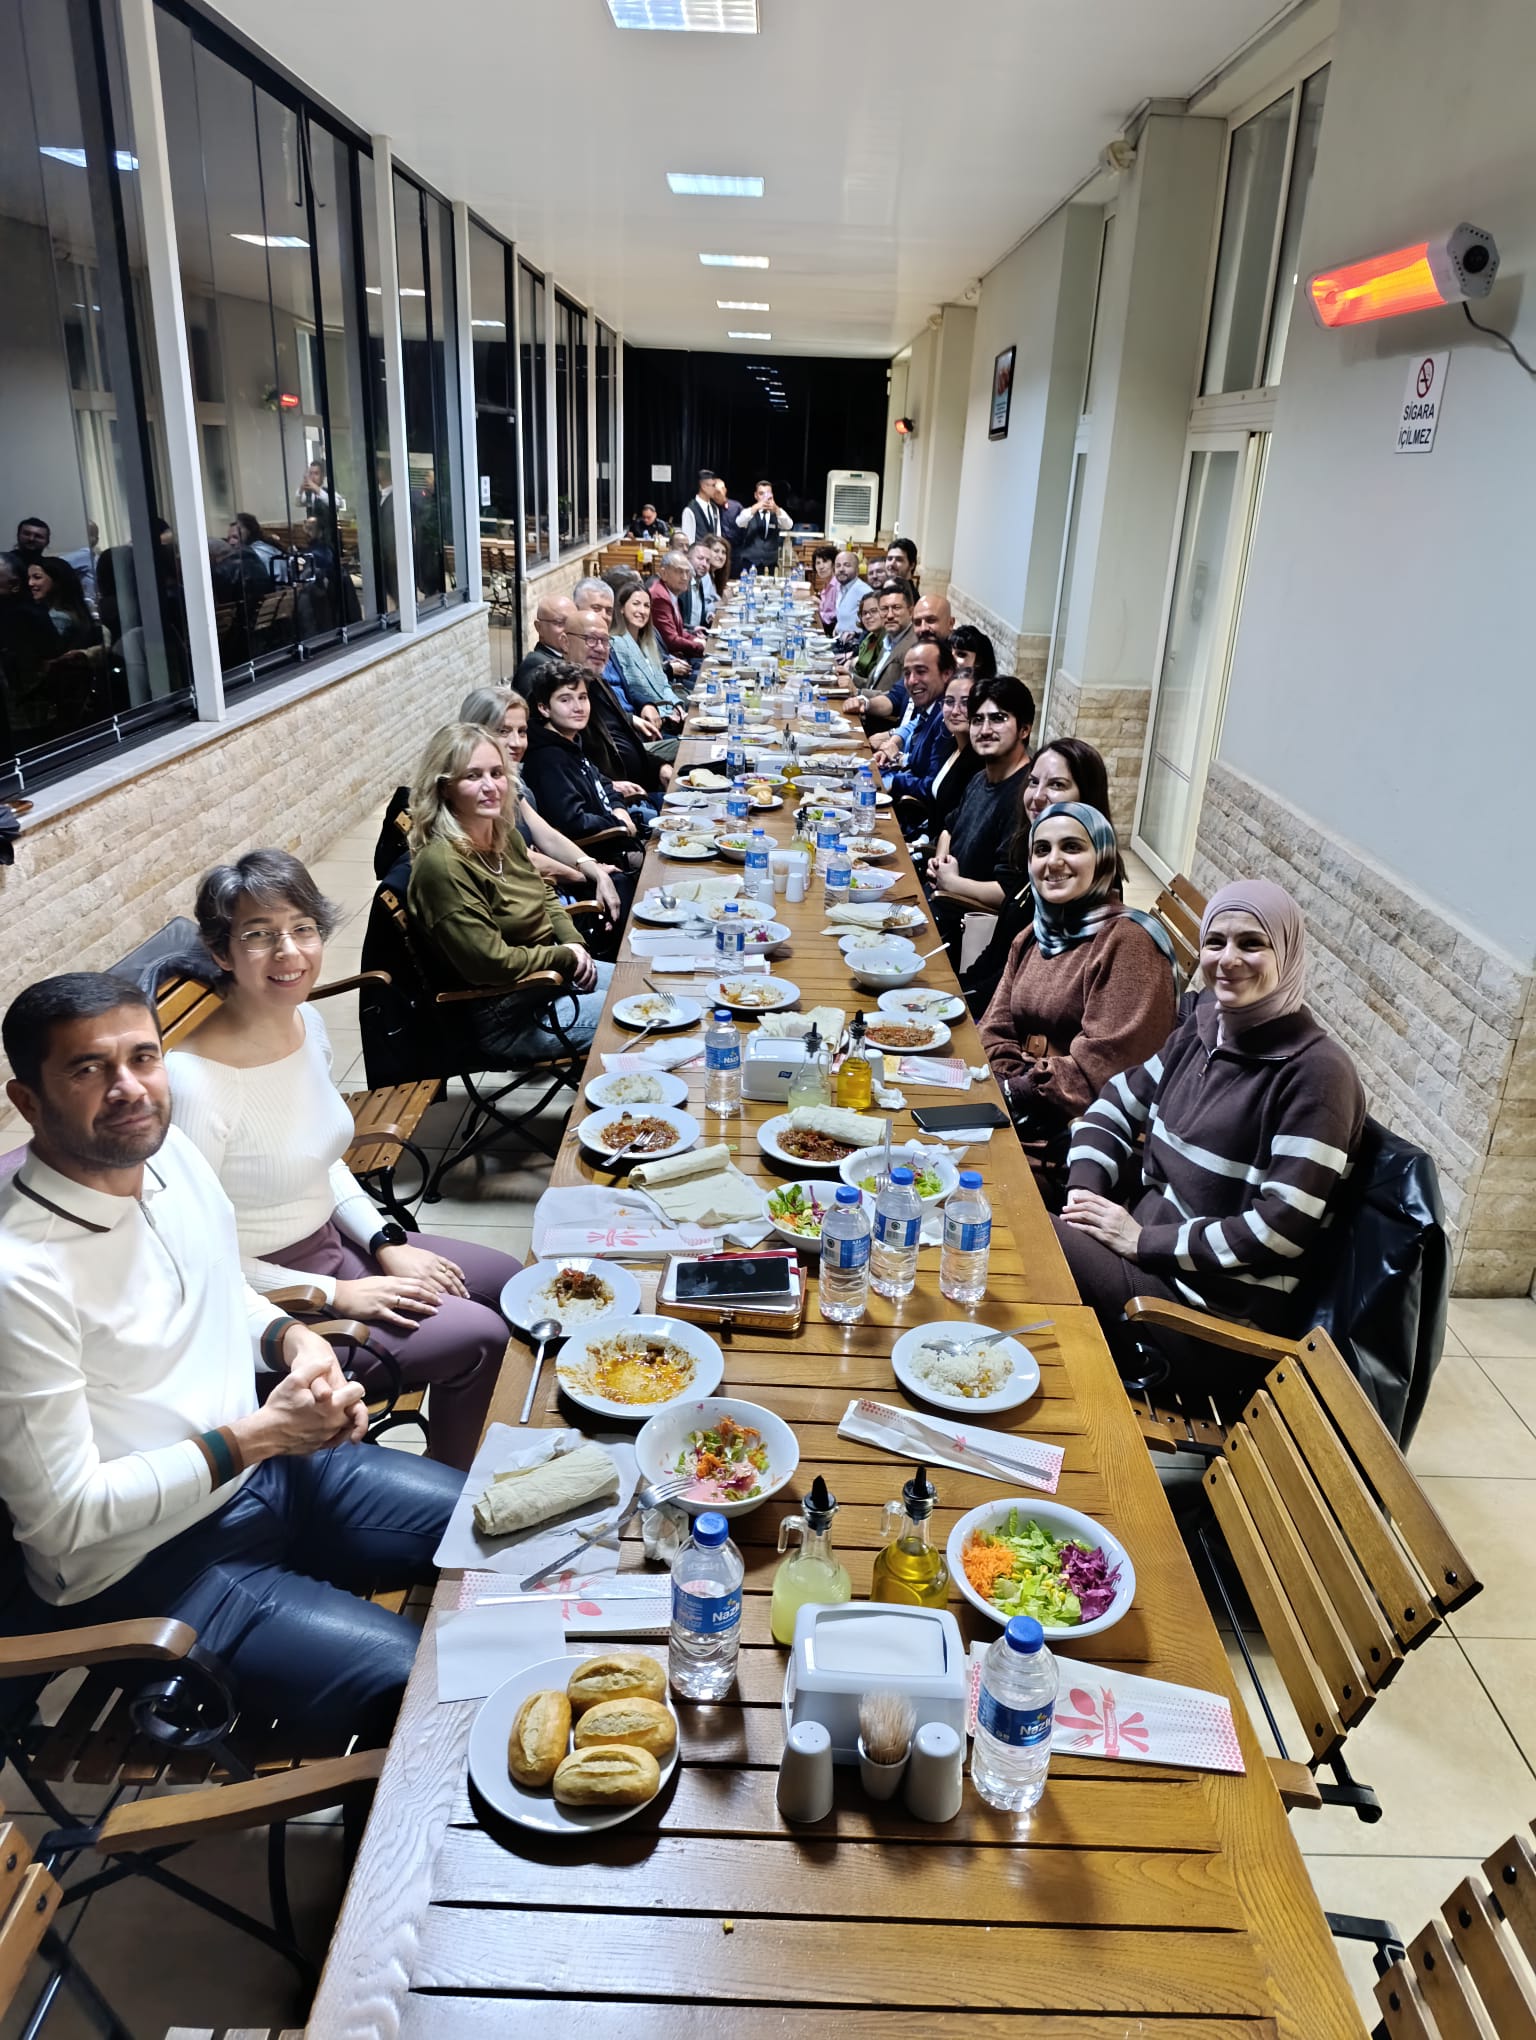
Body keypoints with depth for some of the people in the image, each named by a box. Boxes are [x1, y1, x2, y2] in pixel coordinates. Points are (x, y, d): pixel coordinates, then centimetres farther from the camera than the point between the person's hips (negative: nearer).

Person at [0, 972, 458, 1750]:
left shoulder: (171, 1151, -5)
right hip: (145, 1570, -7)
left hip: (271, 1464, 8)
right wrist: (256, 1436, -21)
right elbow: (63, 1517, -22)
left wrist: (293, 1341, -6)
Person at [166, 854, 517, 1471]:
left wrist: (386, 1244, -1)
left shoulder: (307, 1022, -4)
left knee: (510, 1282, 14)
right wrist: (334, 1295, -19)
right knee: (478, 1337, -14)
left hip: (330, 1238, 9)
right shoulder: (195, 1084, -29)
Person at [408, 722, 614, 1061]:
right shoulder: (441, 864, -25)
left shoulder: (505, 835, 1)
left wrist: (575, 943, -2)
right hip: (505, 1018, -9)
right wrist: (567, 956, -14)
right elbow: (492, 963, -26)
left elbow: (545, 897, 17)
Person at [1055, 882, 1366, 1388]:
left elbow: (1281, 1229, -20)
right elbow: (1117, 1105, 14)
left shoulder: (1315, 1071, -17)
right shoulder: (1201, 1030, 5)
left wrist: (1143, 1241, -17)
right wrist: (1085, 1189, -4)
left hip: (1222, 1315, -7)